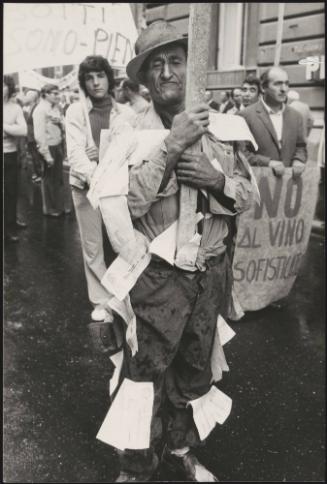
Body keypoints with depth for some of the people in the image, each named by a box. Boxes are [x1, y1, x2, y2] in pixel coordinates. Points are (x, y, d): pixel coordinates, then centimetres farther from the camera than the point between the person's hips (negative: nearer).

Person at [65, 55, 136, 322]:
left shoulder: (126, 112, 4)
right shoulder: (75, 111, 2)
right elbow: (75, 150, -10)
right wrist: (92, 175, -26)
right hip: (86, 186, 0)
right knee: (92, 247, 7)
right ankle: (101, 300, 21)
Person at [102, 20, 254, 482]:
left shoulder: (214, 126, 3)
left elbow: (247, 193, 6)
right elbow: (127, 203, -22)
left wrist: (216, 179, -15)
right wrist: (172, 144, -26)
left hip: (210, 274, 5)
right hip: (157, 278, -4)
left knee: (194, 371, 21)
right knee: (145, 376, 9)